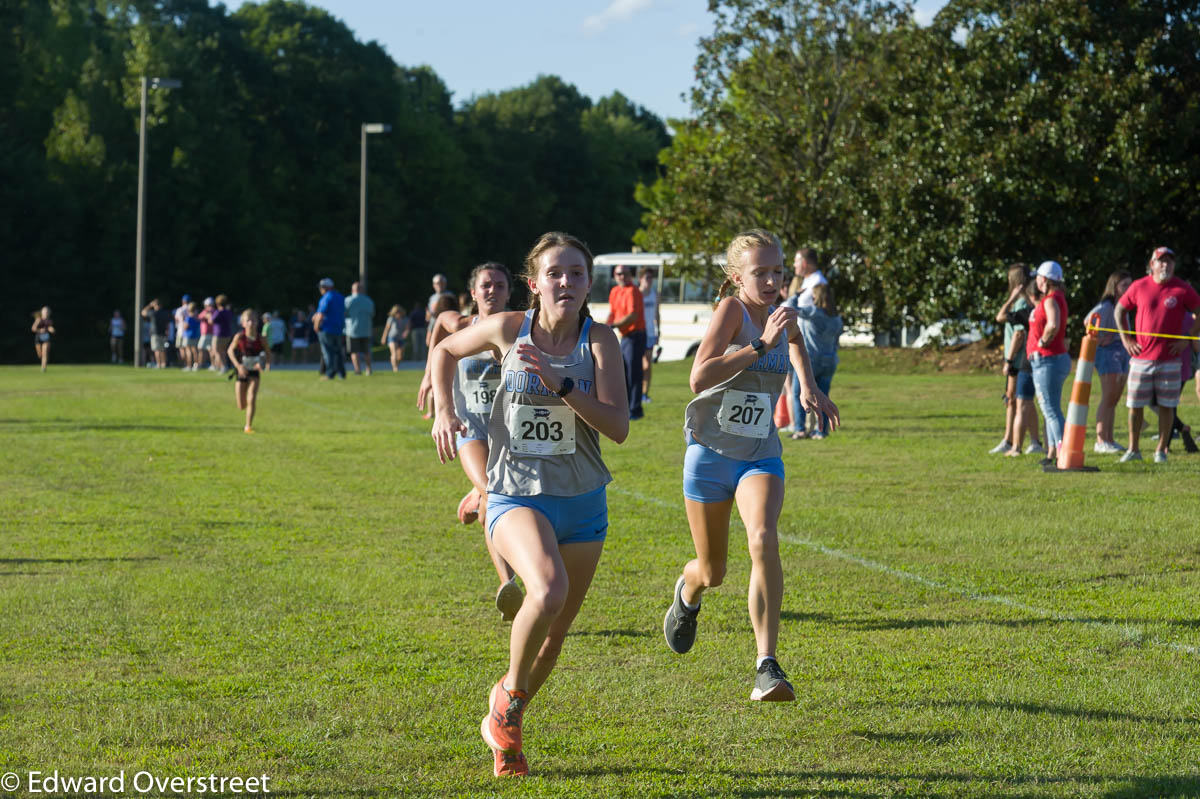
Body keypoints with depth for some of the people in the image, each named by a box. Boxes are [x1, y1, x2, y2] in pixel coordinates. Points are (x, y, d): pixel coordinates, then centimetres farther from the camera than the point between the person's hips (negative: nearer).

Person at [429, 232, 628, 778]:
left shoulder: (599, 341, -6)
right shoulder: (508, 329, -6)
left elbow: (618, 426, -16)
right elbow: (445, 350, 14)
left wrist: (560, 384, -25)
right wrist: (444, 411, 1)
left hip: (581, 504, 3)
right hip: (516, 496, -3)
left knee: (556, 630, 11)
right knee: (548, 591, -31)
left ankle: (504, 723, 36)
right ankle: (509, 695, -5)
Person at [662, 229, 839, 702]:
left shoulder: (782, 316, 4)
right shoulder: (731, 309, -14)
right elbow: (699, 378, -29)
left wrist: (809, 387, 18)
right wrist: (761, 345, -30)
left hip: (761, 456, 3)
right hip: (711, 453, -3)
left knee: (764, 540, -26)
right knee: (712, 572, 10)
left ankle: (767, 668, -28)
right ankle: (688, 593, 50)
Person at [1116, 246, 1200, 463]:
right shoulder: (1139, 287, 2)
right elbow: (1119, 310, 15)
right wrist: (1126, 338, 7)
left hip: (1169, 360, -1)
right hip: (1141, 358, 1)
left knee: (1166, 405, 1)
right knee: (1135, 405, 3)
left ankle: (1161, 450, 11)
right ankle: (1133, 449, 13)